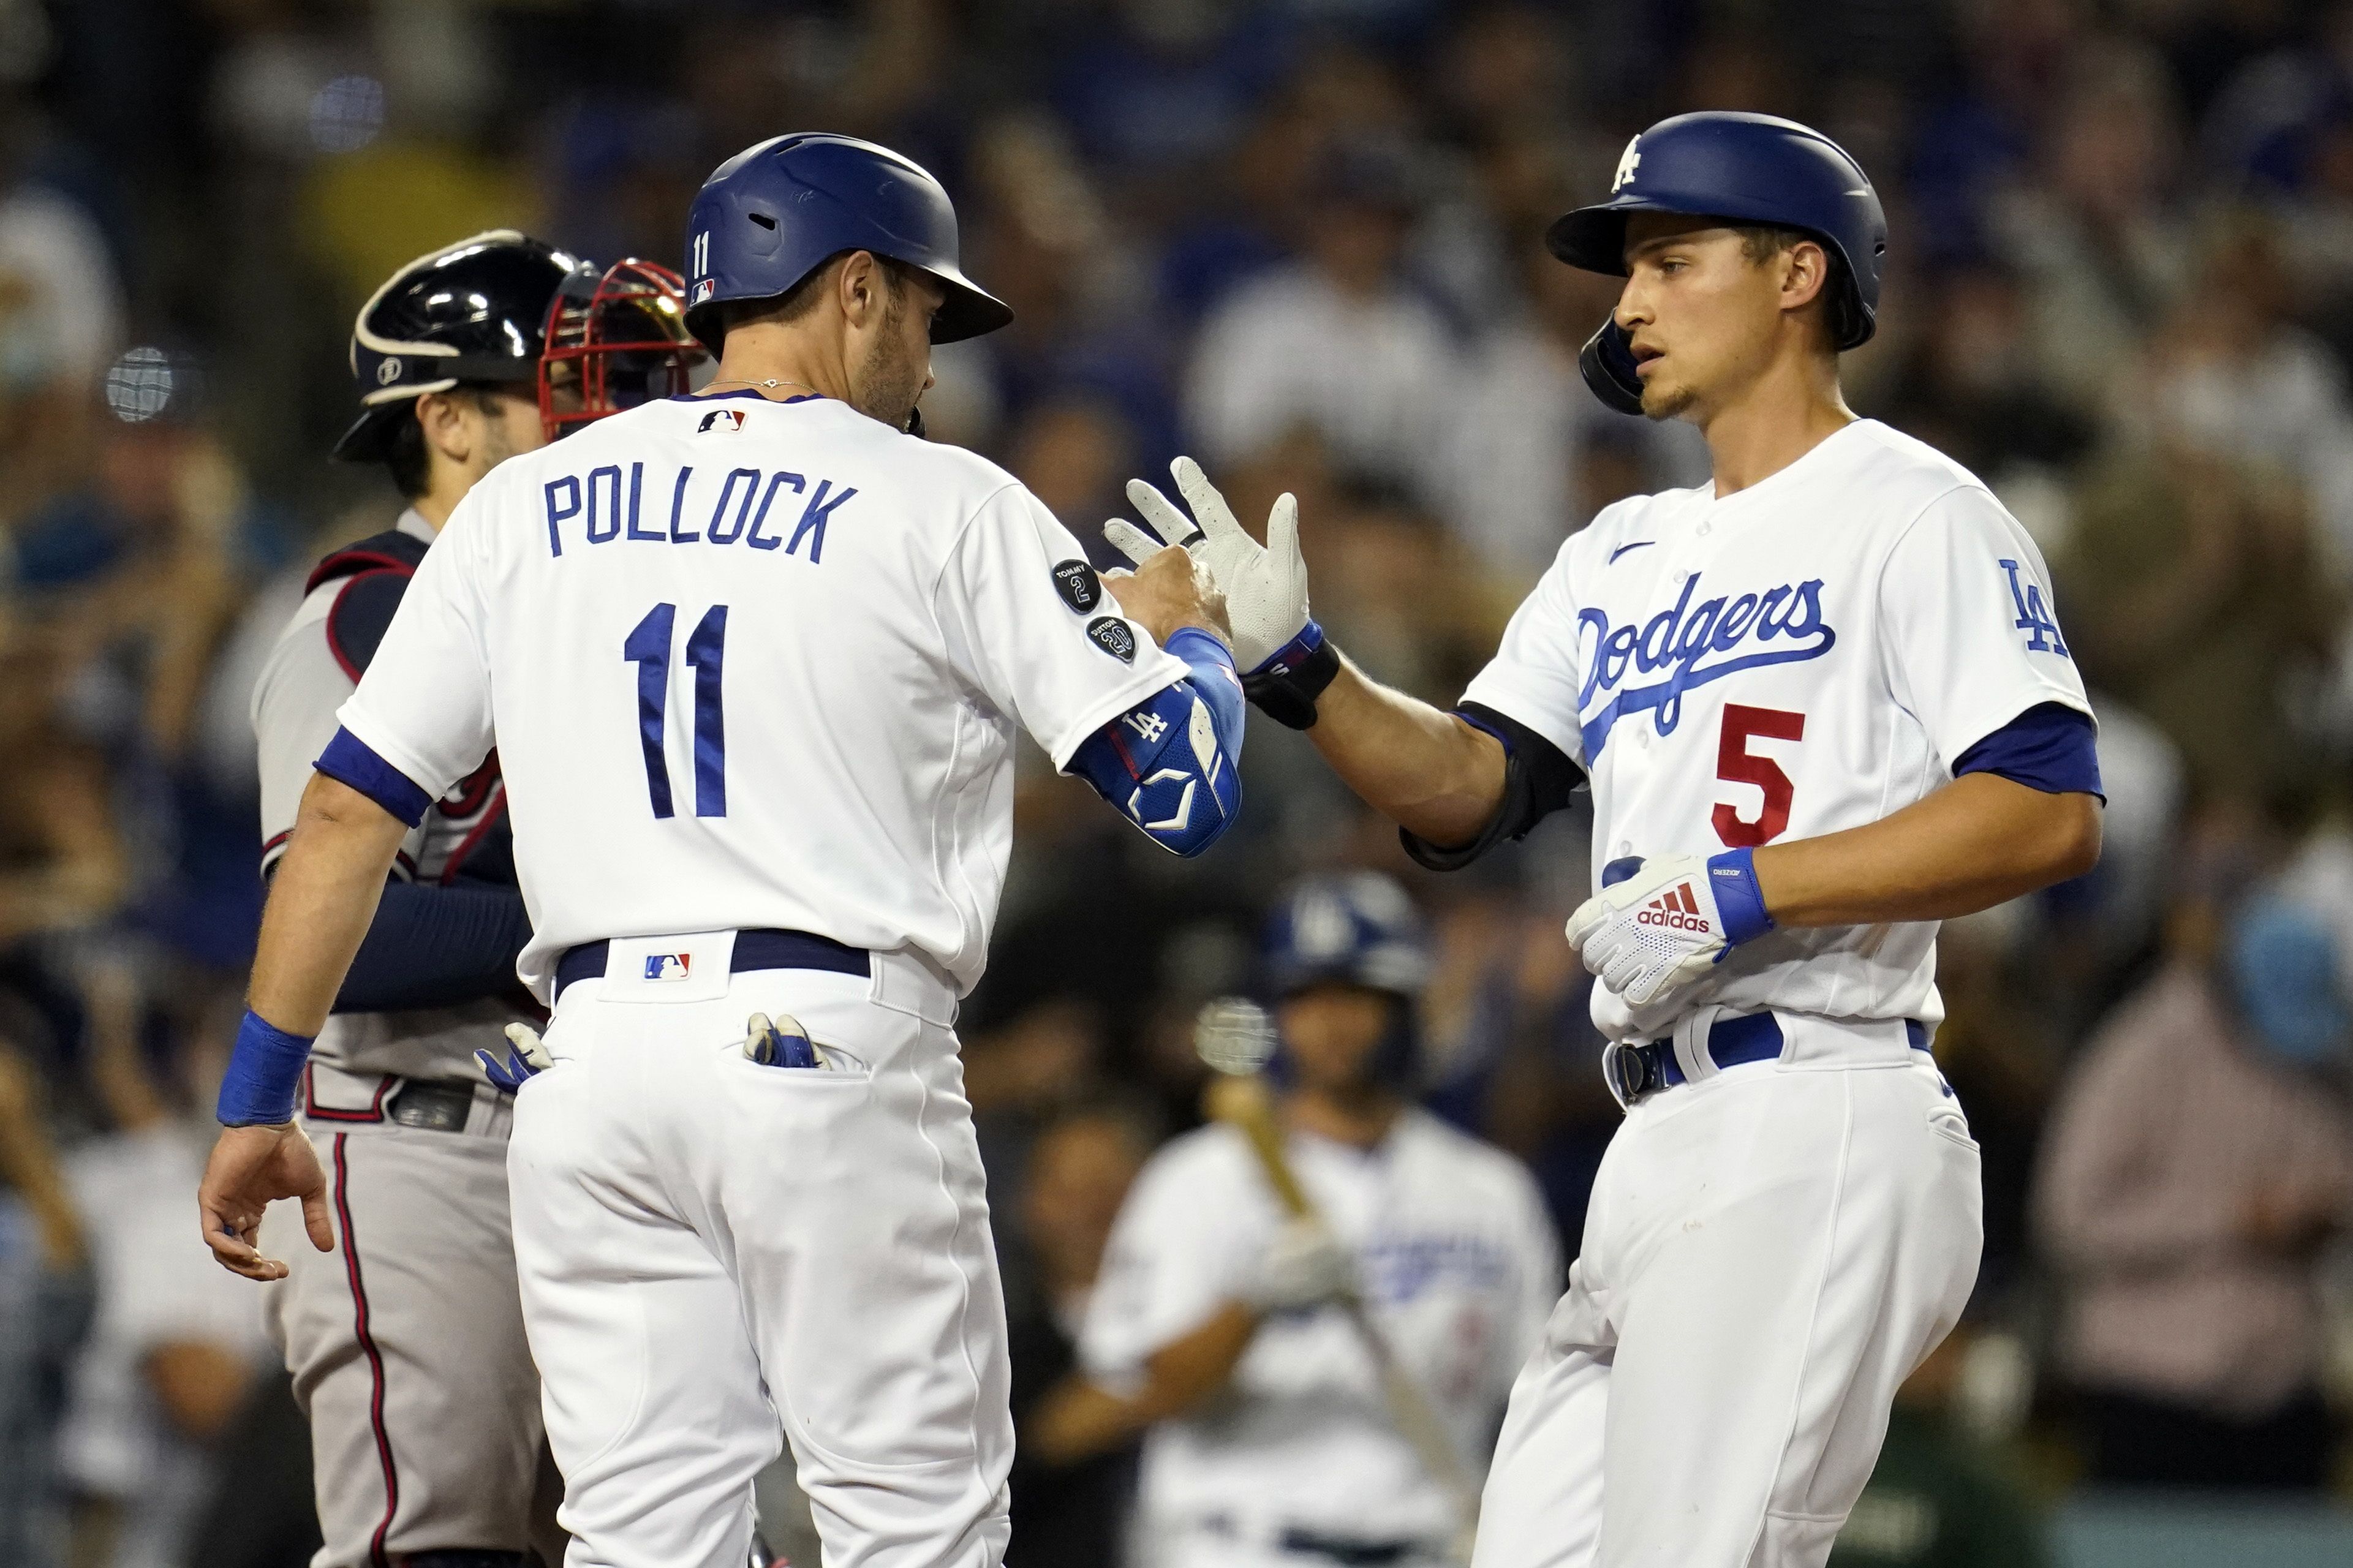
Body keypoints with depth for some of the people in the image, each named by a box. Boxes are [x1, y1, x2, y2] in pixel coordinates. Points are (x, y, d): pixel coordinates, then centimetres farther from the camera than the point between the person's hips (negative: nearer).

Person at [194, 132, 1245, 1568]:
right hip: (836, 1058, -4)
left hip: (591, 1062, 4)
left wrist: (259, 1099, 16)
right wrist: (1183, 631, 21)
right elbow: (1188, 792, -1)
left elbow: (349, 809, 11)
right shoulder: (945, 507, 2)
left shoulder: (523, 506, 13)